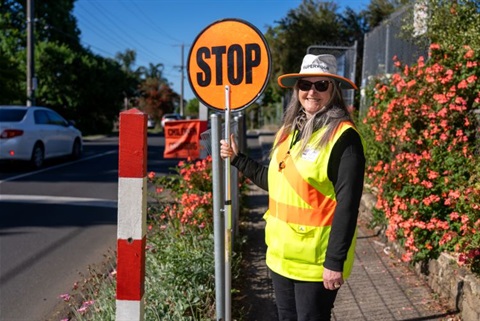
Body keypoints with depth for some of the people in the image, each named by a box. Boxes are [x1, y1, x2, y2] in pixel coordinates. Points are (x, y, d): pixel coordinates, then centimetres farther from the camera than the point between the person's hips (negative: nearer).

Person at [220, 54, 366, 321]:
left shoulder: (343, 136, -14)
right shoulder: (290, 130, 8)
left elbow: (347, 204, -17)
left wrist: (335, 260, -19)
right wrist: (237, 159, 21)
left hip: (315, 259, -7)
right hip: (281, 254, 7)